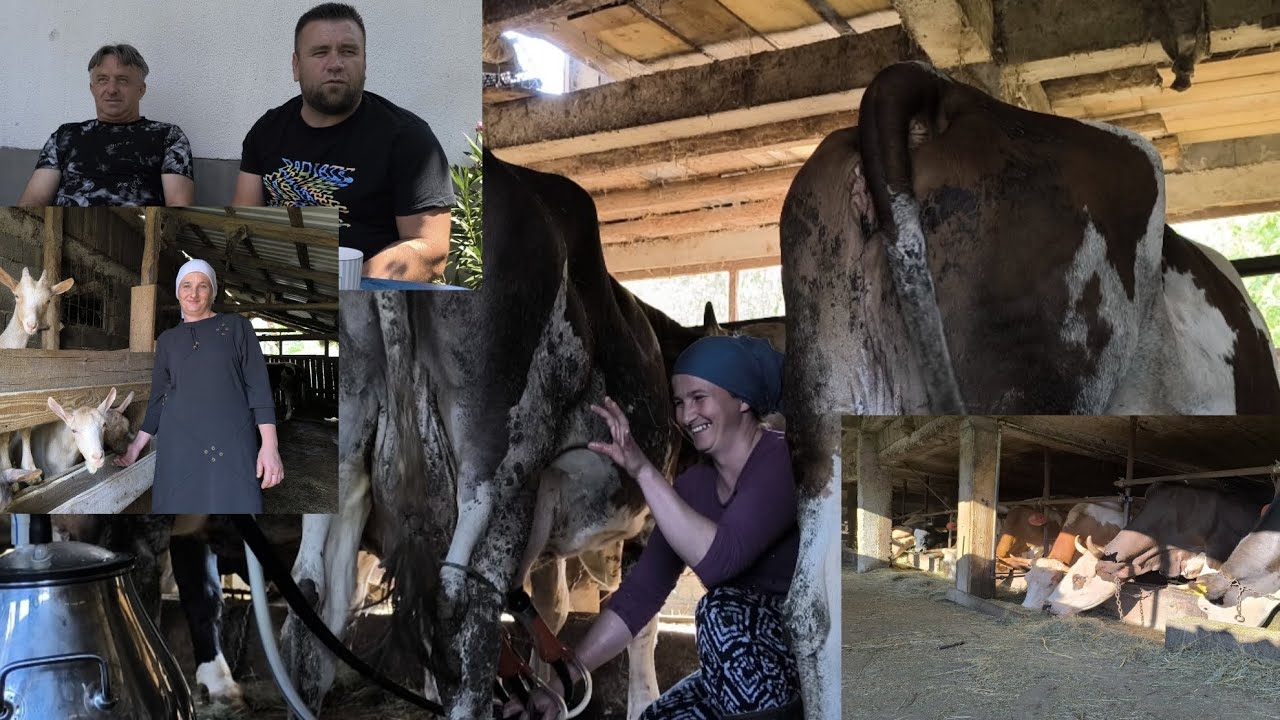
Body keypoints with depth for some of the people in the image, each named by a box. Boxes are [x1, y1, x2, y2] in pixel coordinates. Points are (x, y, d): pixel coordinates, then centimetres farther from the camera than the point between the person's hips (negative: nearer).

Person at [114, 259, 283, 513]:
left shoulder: (235, 327, 6)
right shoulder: (167, 339, 16)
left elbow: (258, 385, 0)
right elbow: (159, 398, 20)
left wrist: (270, 445, -10)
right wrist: (135, 446, 15)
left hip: (232, 444, -3)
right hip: (179, 445, 3)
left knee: (235, 505, -10)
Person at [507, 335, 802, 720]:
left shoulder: (783, 461, -17)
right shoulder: (695, 485, 4)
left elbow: (718, 559, -32)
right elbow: (639, 594, 2)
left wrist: (644, 471, -32)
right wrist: (559, 684, -3)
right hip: (746, 669, 7)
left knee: (722, 611, -29)